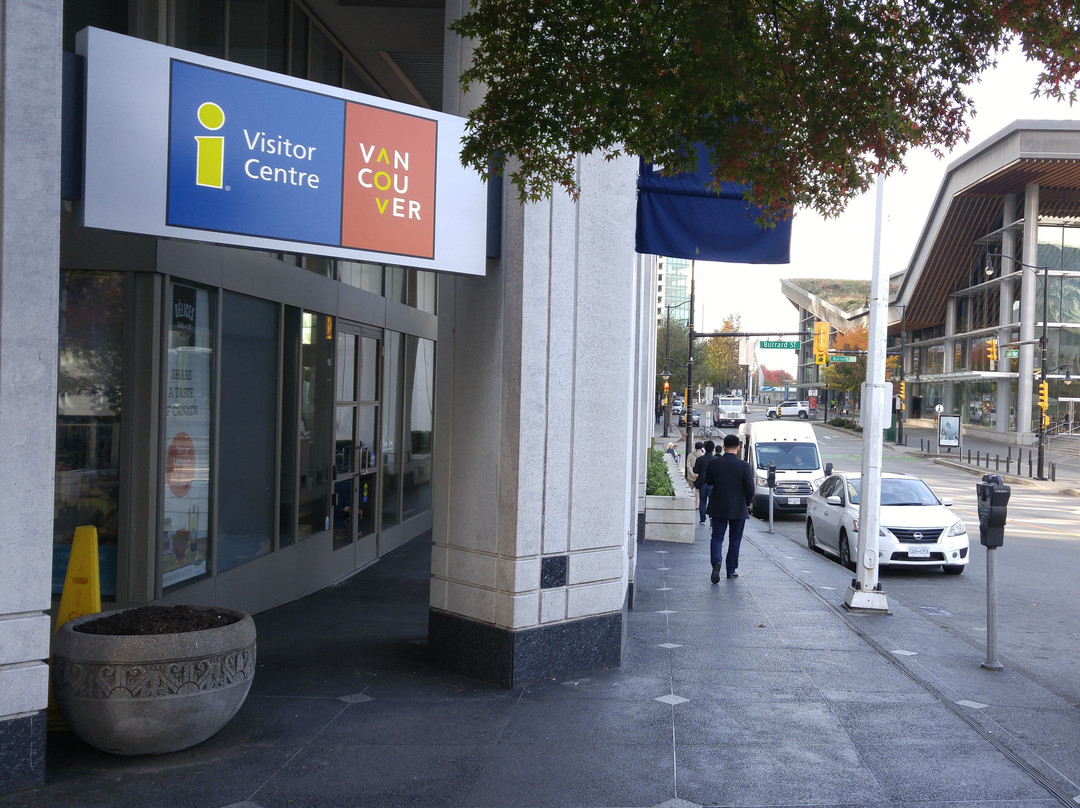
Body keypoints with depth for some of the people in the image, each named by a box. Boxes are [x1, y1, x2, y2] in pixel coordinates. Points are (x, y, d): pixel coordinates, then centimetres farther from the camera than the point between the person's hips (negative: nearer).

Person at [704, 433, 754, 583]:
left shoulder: (714, 463, -7)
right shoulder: (744, 466, -13)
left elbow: (708, 482, 7)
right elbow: (750, 488, -10)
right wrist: (747, 503, 7)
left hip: (718, 508, 1)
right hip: (738, 509, -1)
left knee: (717, 537, 7)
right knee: (735, 539, 12)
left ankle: (716, 562, -18)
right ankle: (731, 570, 18)